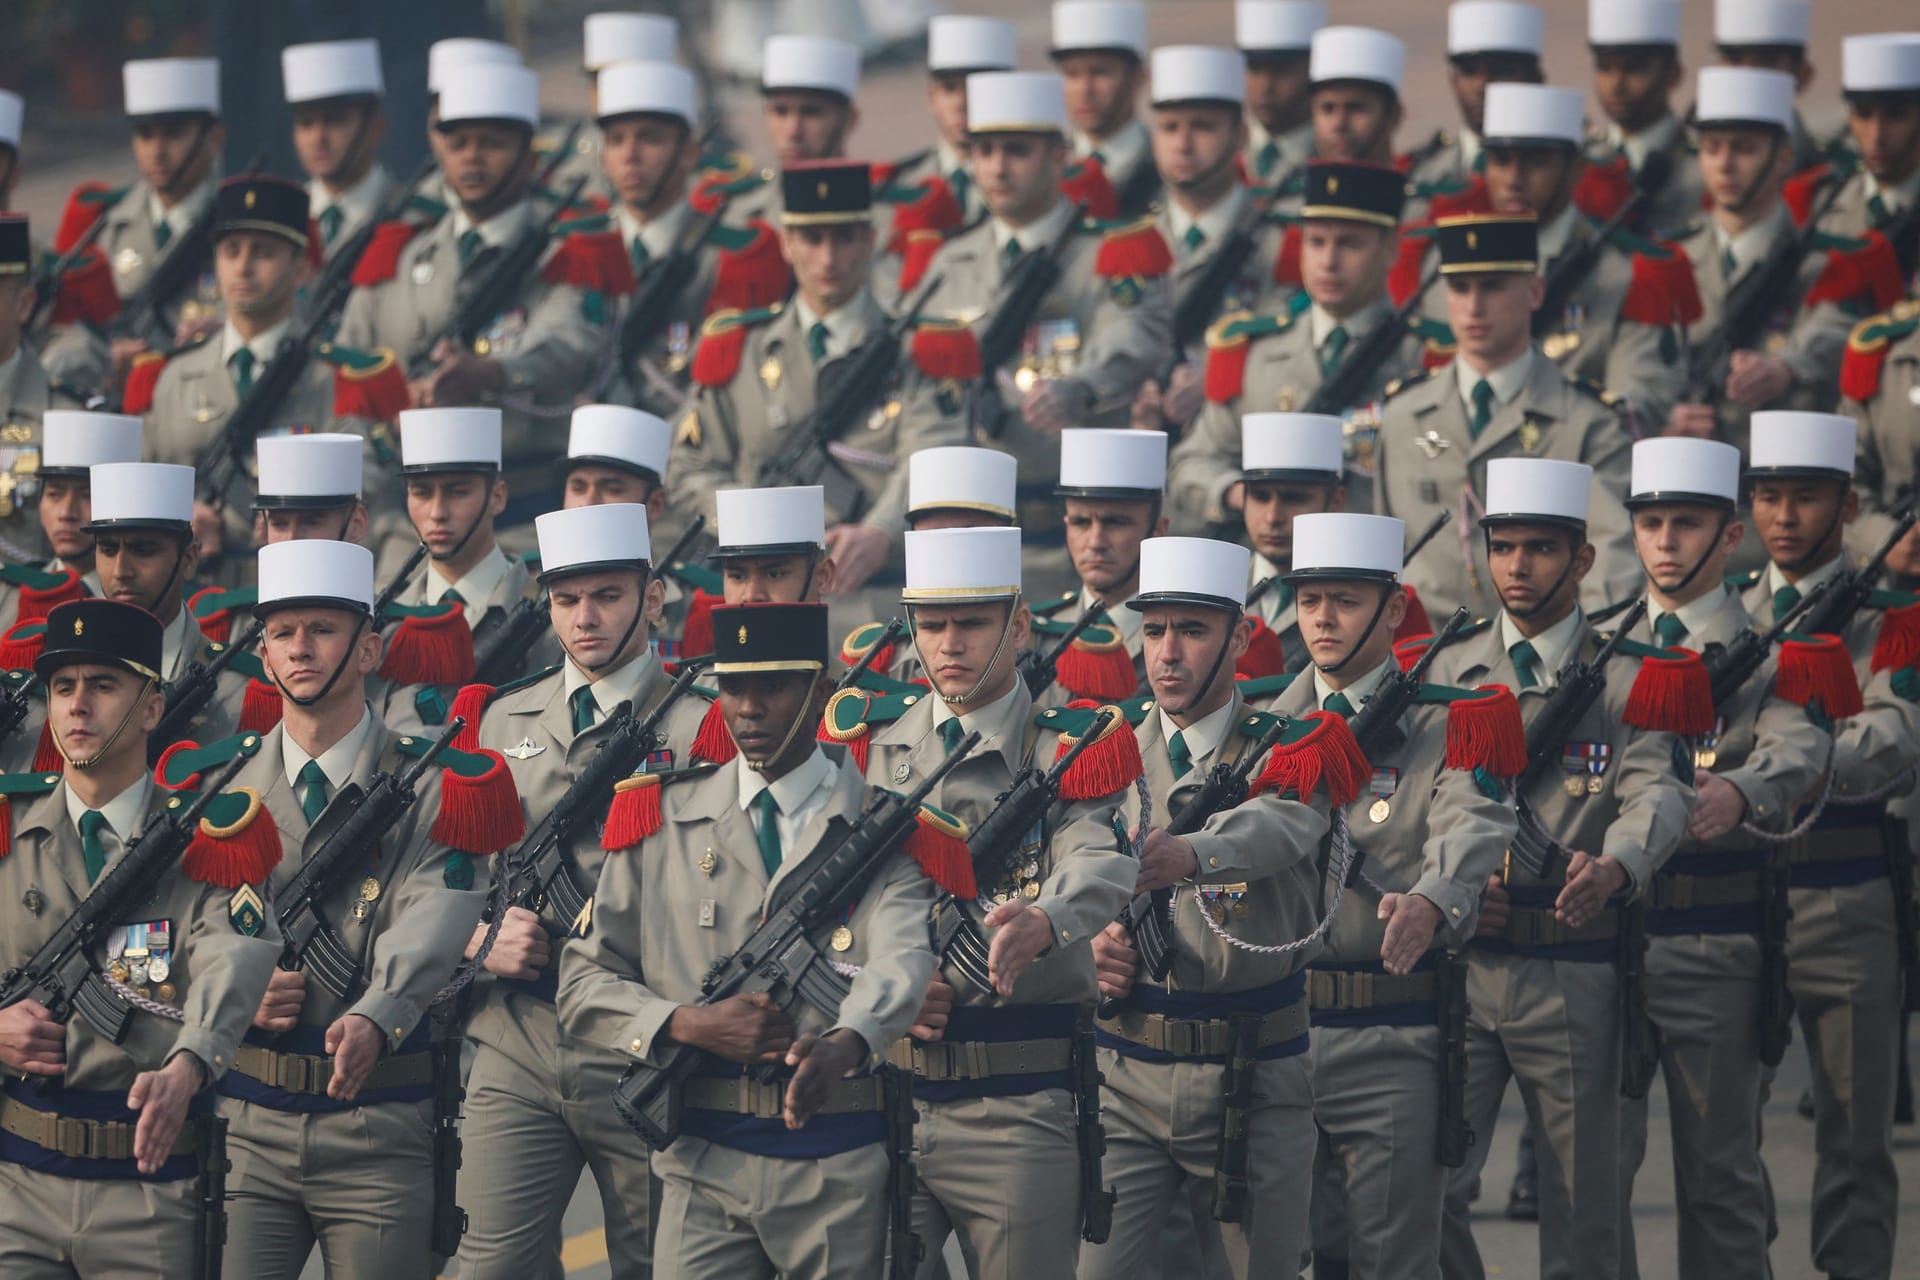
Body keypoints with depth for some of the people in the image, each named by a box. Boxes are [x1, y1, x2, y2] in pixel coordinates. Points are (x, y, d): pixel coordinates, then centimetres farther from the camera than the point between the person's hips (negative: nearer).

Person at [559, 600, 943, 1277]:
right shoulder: (663, 819, 9)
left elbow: (901, 957, -17)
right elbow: (584, 980, 8)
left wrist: (846, 1043, -39)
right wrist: (687, 1024, -11)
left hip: (843, 1166, -1)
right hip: (705, 1162, 1)